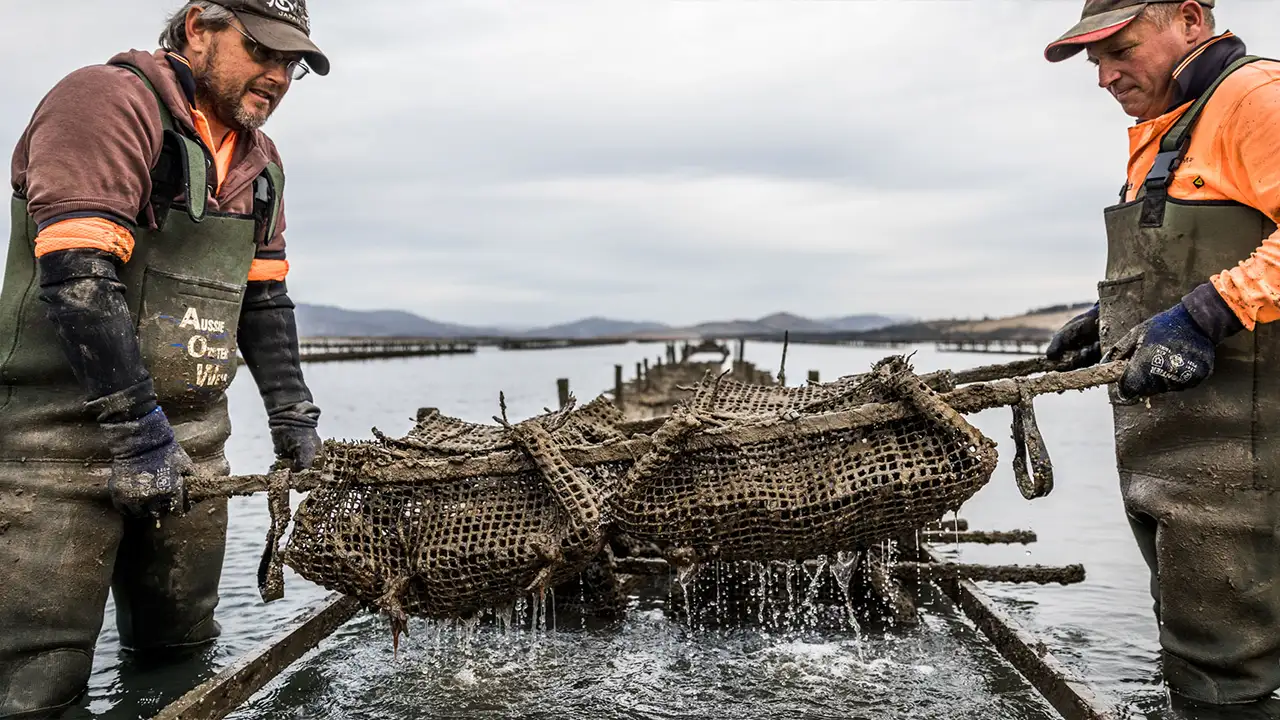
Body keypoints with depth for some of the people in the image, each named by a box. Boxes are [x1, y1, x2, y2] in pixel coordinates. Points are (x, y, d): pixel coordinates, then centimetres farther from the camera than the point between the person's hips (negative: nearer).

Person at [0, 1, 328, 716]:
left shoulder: (260, 159, 14)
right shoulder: (108, 101, -11)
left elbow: (264, 296, 19)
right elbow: (78, 278, -21)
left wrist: (292, 412, 12)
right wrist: (138, 432, -21)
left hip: (191, 440, 7)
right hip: (64, 436, -7)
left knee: (183, 655, 12)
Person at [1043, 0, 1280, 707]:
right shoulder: (1161, 134, 24)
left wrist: (1205, 313, -25)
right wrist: (1109, 318, 19)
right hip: (1161, 449, 10)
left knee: (1220, 675, -4)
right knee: (1187, 654, 16)